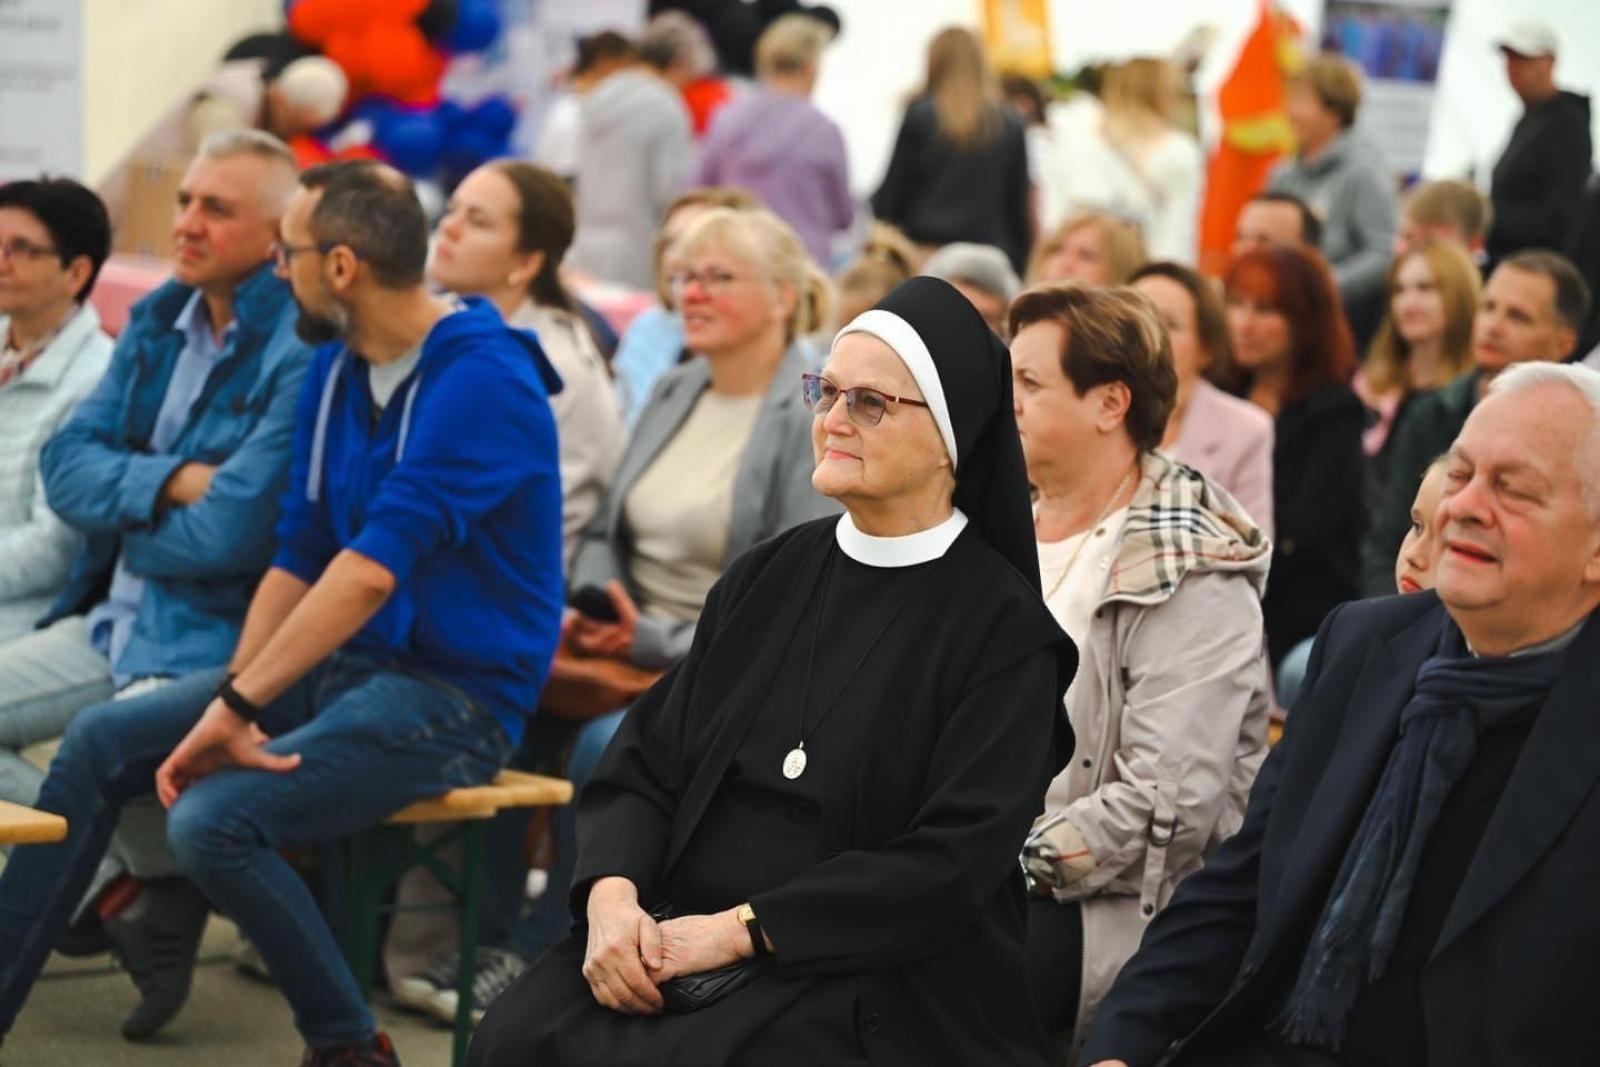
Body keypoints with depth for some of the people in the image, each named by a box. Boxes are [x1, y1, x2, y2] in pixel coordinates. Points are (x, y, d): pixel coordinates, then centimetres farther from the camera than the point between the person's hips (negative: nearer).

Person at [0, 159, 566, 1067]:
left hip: (456, 694, -9)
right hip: (341, 663, 9)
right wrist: (232, 697, -7)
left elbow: (372, 569, -28)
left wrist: (238, 706, -28)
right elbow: (300, 554, 9)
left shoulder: (482, 380, -20)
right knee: (102, 744, 0)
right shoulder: (334, 372, 9)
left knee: (213, 820, -26)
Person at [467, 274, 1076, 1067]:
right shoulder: (767, 578, 13)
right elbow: (646, 760, 10)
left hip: (866, 978, -4)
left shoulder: (1003, 628, -4)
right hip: (676, 933, 5)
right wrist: (612, 893, -11)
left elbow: (951, 861, -13)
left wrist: (739, 929, -17)